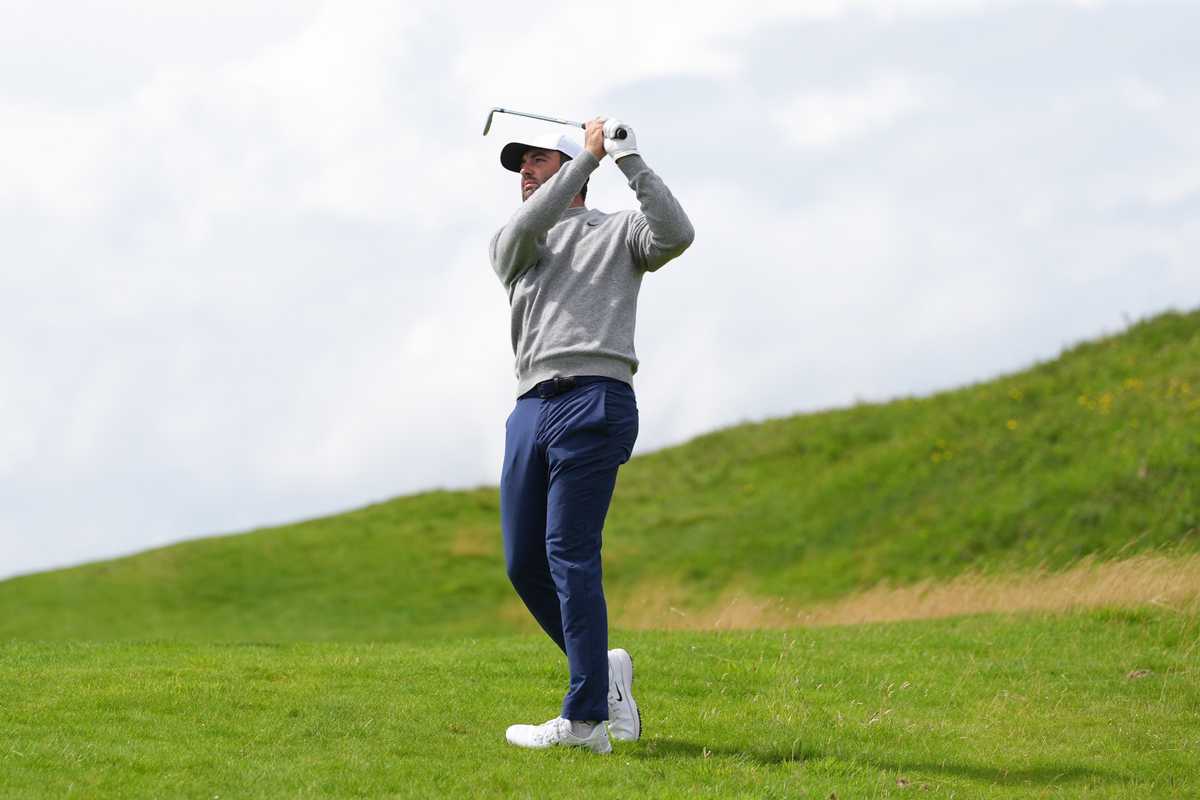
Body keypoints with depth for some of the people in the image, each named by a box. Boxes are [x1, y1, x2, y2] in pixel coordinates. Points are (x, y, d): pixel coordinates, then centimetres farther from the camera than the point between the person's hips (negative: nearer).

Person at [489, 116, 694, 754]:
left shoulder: (619, 232, 14)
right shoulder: (509, 244, 24)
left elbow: (676, 235, -8)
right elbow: (527, 226, -1)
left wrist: (629, 160, -8)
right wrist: (590, 155, -2)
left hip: (594, 401, -6)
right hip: (531, 408, 6)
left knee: (569, 554, -13)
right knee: (523, 562, 2)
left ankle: (585, 719, -14)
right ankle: (603, 668, 21)